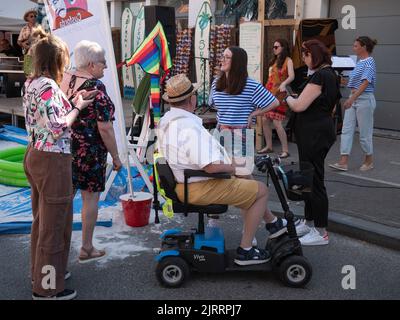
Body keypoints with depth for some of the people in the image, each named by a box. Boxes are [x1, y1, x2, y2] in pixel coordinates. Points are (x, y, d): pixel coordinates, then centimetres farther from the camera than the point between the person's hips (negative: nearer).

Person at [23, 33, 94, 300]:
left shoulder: (32, 83, 8)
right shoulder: (48, 86, -20)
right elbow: (57, 127, -23)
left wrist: (71, 101, 7)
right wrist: (77, 107, -10)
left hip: (35, 156, 10)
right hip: (52, 160, -10)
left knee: (42, 219, 22)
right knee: (54, 225, 1)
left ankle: (41, 271, 38)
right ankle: (47, 288, 12)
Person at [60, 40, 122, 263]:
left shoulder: (64, 80, 4)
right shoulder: (96, 87, -16)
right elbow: (104, 128, -18)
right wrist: (115, 156, -10)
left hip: (64, 147, 7)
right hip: (90, 151, -7)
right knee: (91, 197, 7)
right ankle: (87, 249, 17)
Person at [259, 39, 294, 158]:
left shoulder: (288, 60, -4)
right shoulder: (274, 61, 18)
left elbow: (291, 76, -18)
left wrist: (284, 84, -35)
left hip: (279, 94, -8)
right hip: (269, 93, 8)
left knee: (277, 122, -13)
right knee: (265, 120, 5)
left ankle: (285, 150, -7)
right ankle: (269, 146, 19)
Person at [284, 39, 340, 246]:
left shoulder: (320, 76, -18)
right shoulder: (330, 74, 14)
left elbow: (299, 106, -22)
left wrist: (288, 99, -1)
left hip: (315, 135, -11)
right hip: (320, 131, 11)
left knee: (314, 181, -3)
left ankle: (321, 232, 5)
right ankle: (309, 222, 31)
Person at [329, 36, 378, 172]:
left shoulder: (369, 62, -14)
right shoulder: (360, 62, 13)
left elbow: (365, 83, -24)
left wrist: (352, 99, -32)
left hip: (364, 99, -9)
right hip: (353, 99, 9)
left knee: (365, 132, 3)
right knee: (346, 130, 1)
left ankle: (369, 161, 20)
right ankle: (343, 162, 1)